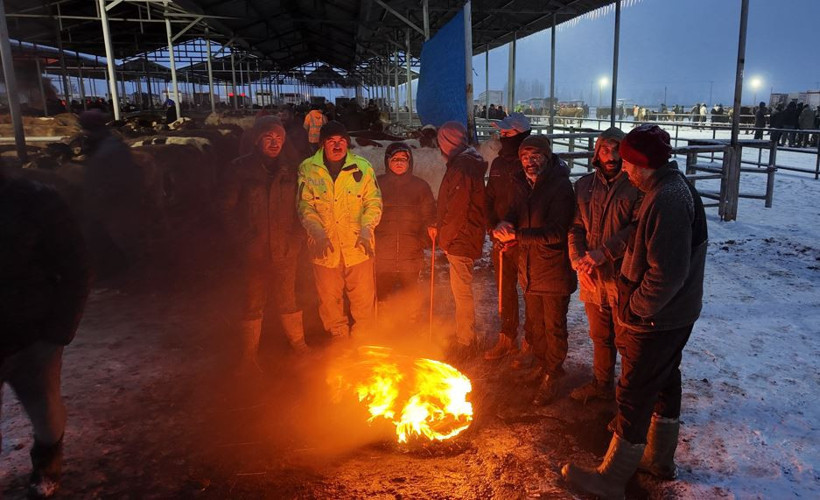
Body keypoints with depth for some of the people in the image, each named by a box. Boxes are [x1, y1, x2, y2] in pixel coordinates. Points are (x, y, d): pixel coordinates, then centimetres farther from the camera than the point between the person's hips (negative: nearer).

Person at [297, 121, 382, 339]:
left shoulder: (362, 167, 3)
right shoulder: (308, 169, 3)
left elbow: (374, 201, 1)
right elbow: (305, 205, -2)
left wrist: (367, 227, -15)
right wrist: (318, 231, -17)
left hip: (358, 245, 0)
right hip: (325, 246, 1)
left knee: (364, 297, 6)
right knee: (329, 299, 11)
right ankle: (339, 337, 30)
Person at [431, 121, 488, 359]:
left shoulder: (461, 167, -20)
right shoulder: (466, 162, 13)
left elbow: (456, 209, -23)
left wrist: (441, 232, -11)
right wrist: (439, 226, 10)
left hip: (460, 239, -10)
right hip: (463, 238, 10)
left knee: (462, 292, 0)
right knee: (462, 290, 20)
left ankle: (465, 342, 12)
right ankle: (464, 337, 34)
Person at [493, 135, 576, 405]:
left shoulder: (560, 186, -18)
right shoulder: (526, 185, 7)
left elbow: (556, 232, -25)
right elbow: (516, 213, 12)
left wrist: (516, 235, -26)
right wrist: (505, 224, -13)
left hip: (554, 269, -7)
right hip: (530, 269, 7)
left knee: (554, 327, 7)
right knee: (534, 324, 20)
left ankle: (552, 376, 23)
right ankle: (542, 364, 40)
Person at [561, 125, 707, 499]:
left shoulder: (666, 200, -26)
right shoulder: (676, 188, 7)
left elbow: (668, 274, -30)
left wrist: (636, 307, -18)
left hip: (657, 319, -10)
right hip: (677, 314, 10)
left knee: (634, 396, 1)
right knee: (664, 382, 22)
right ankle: (660, 459, 41)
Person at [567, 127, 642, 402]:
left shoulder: (636, 187, -10)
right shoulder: (584, 185, 7)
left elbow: (637, 229, -17)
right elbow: (576, 227, 6)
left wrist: (603, 252, -23)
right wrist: (578, 260, -8)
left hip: (623, 276, -5)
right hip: (592, 276, 5)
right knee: (600, 336, 21)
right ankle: (602, 384, 40)